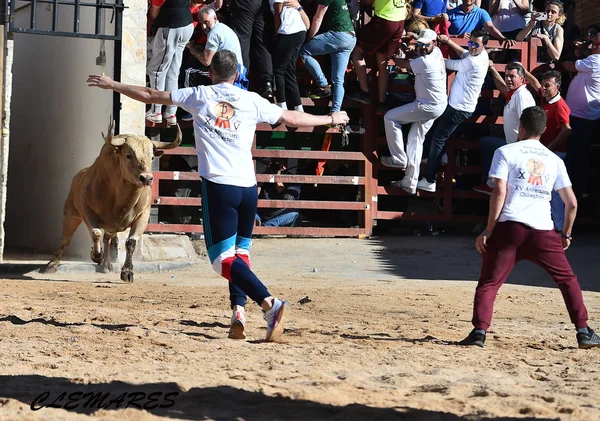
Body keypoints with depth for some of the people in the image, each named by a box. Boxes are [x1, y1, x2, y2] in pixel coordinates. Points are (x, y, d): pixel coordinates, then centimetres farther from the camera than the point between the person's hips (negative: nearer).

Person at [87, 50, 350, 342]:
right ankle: (238, 310, 1)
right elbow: (292, 118, 19)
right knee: (240, 252, 18)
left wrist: (112, 85, 29)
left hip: (218, 186, -3)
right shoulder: (252, 101, 10)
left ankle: (270, 303, -26)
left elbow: (149, 96, 16)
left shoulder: (198, 96, 8)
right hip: (248, 187, 3)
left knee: (224, 259, -8)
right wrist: (331, 119, 35)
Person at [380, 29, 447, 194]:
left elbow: (403, 64, -7)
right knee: (416, 139, 10)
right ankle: (410, 183, 8)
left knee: (390, 117, -6)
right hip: (437, 105, 10)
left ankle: (399, 159, 0)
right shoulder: (437, 52, 5)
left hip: (428, 106, -10)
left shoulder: (424, 62, -22)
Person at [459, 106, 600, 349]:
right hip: (543, 231, 2)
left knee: (488, 283, 4)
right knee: (567, 279, 18)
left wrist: (489, 230, -2)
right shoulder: (555, 160, 16)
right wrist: (566, 235, 28)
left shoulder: (506, 152, 7)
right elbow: (571, 203, 14)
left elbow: (500, 192, -5)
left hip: (509, 228, -2)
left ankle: (479, 331, -12)